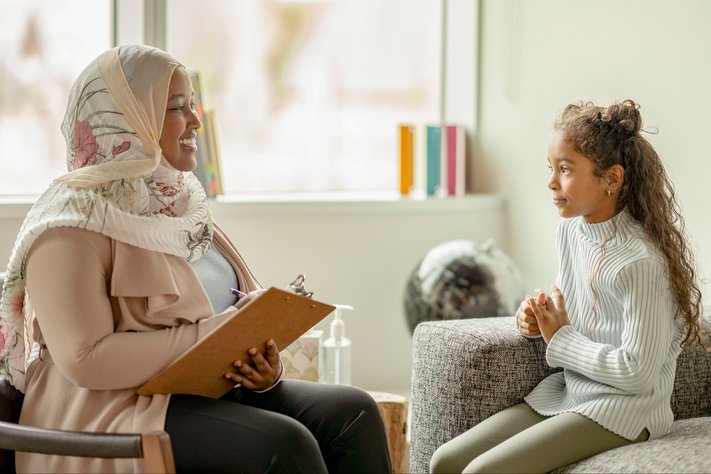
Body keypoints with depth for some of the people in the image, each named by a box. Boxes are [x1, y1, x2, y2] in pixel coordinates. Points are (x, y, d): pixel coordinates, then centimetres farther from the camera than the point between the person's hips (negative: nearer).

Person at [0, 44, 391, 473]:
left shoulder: (179, 201, 16)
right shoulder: (74, 221, -9)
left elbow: (246, 310, 18)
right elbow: (84, 359, -19)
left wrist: (263, 362, -5)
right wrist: (209, 336, -19)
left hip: (213, 390, 8)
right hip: (116, 409, -7)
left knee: (353, 411, -15)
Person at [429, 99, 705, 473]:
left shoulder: (640, 260, -21)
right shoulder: (570, 229, 4)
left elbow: (636, 372, -22)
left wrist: (560, 339, -12)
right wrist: (538, 318, 1)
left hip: (621, 410, -8)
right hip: (565, 391, 8)